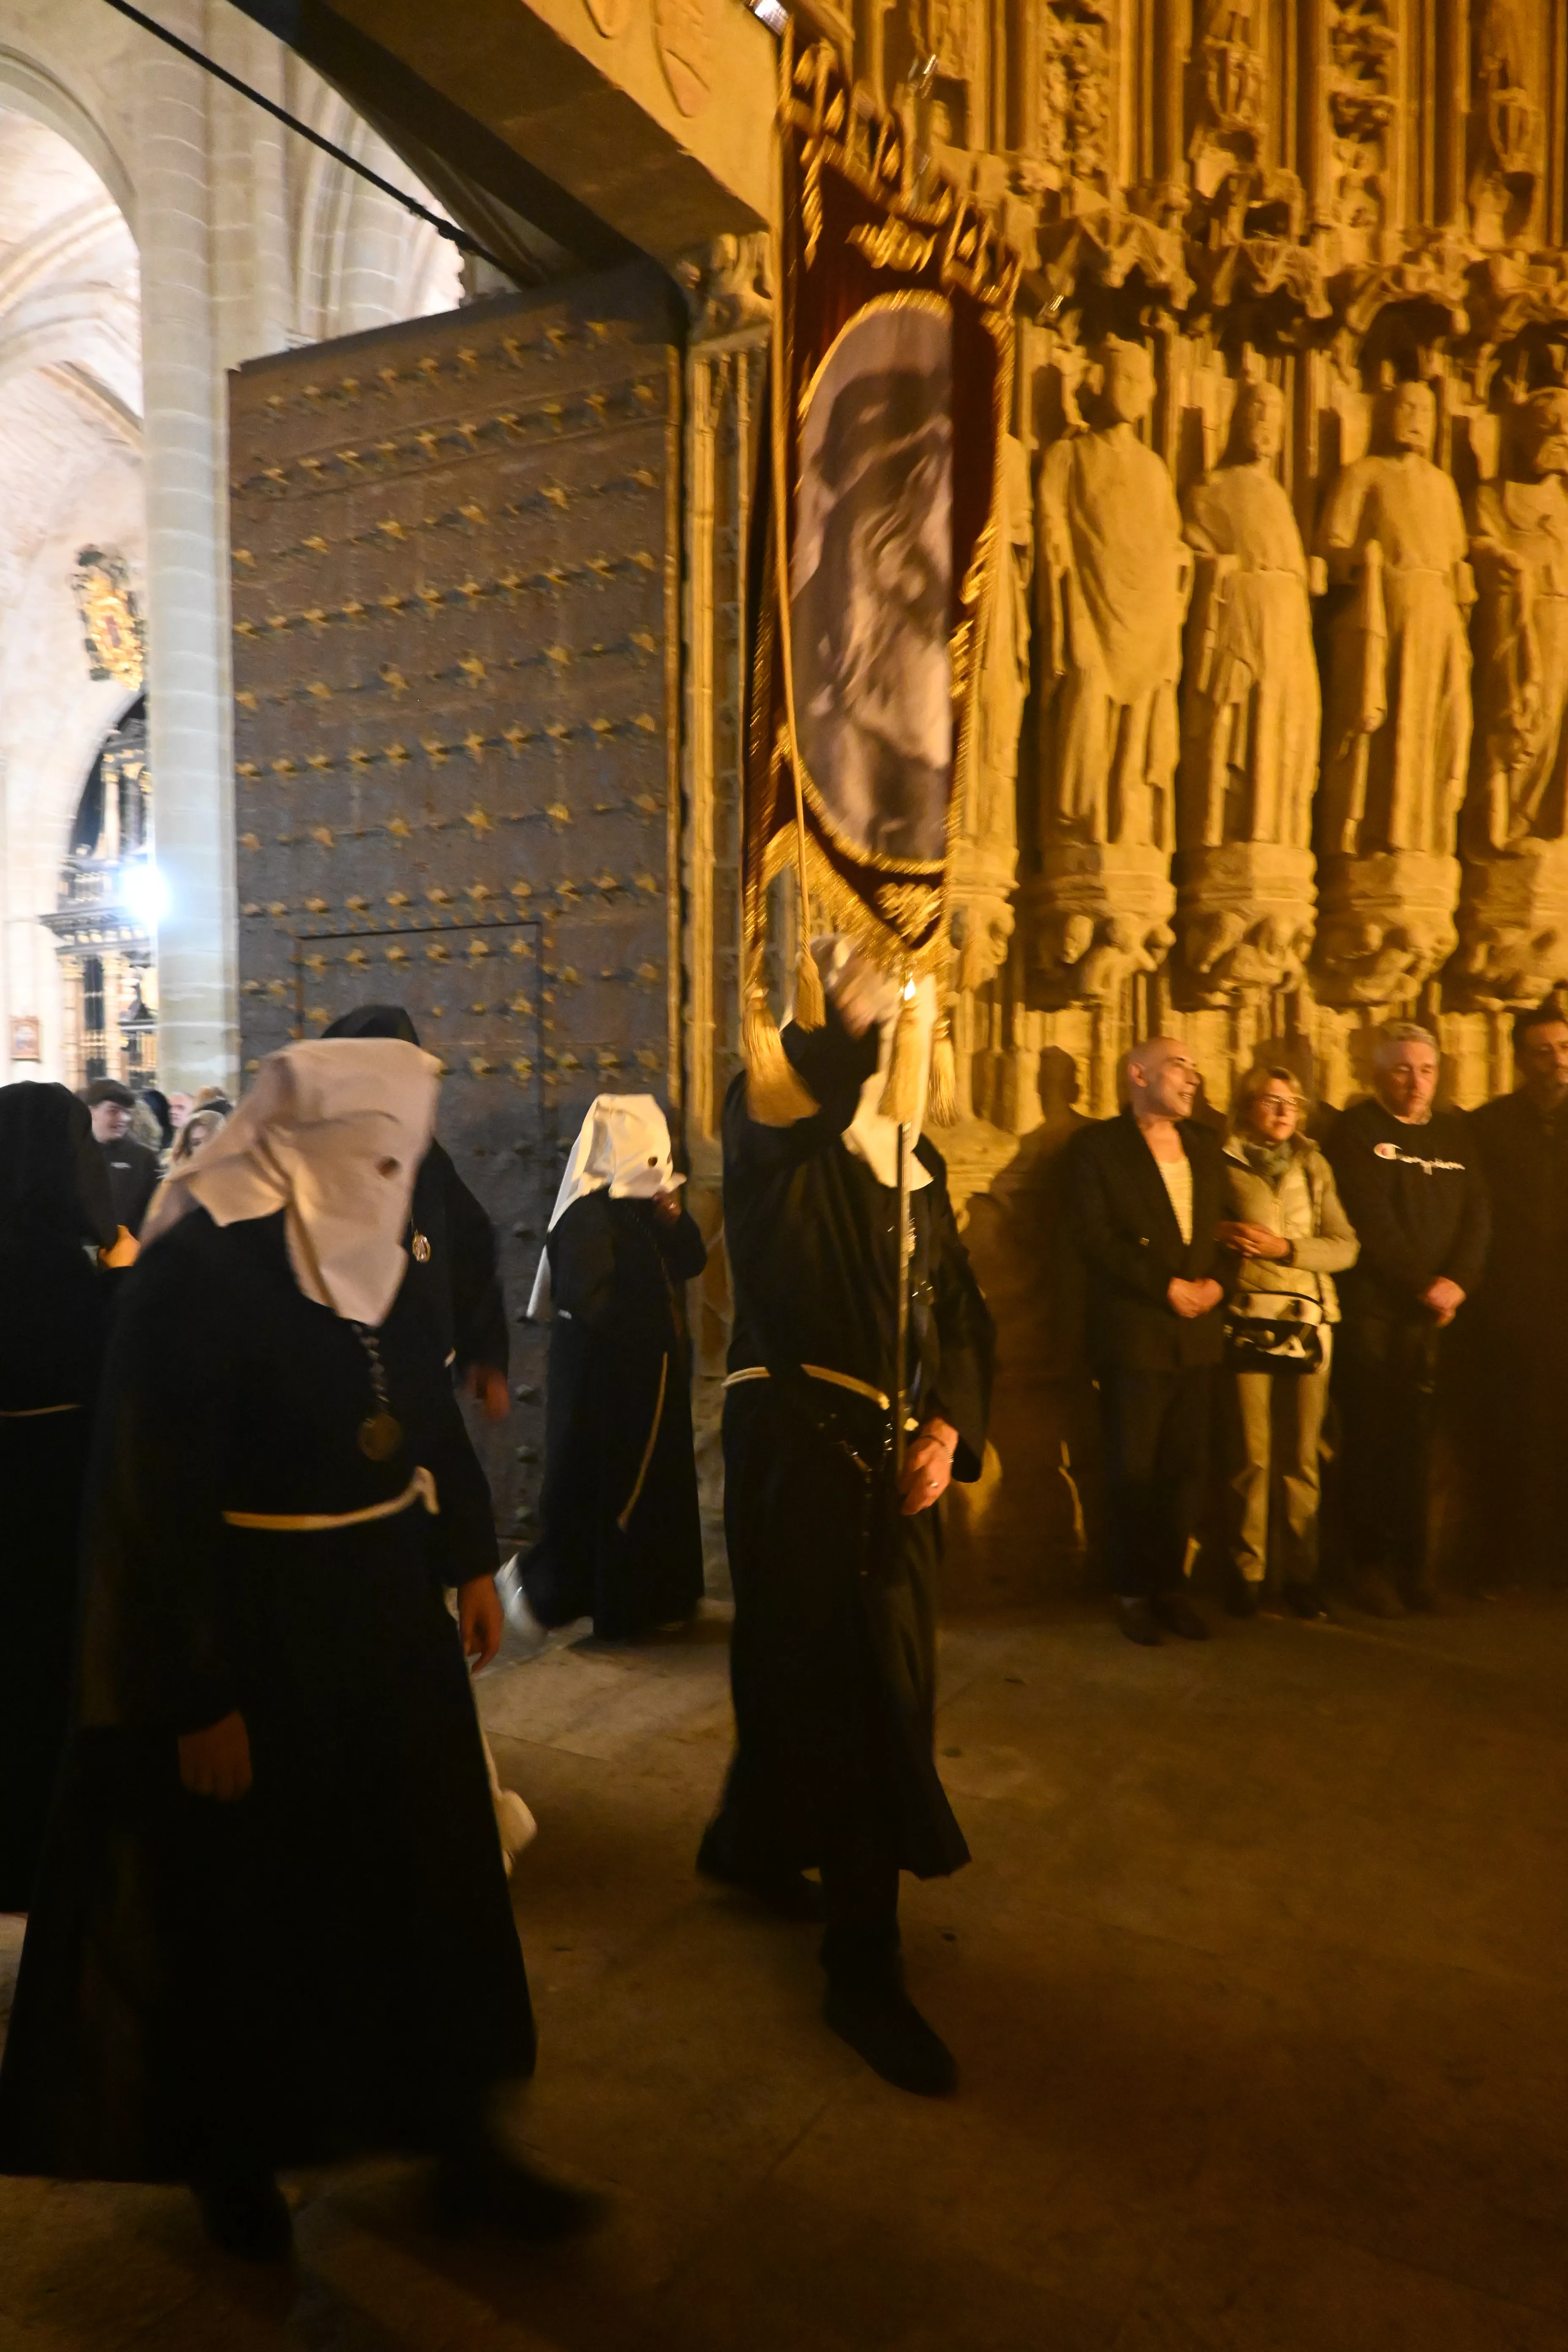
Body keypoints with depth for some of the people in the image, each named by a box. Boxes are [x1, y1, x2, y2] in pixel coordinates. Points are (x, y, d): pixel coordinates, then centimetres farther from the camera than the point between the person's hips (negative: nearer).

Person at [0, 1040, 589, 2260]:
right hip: (255, 1633, -6)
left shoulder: (379, 1253, 0)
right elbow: (158, 1508, -19)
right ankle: (238, 2160, 42)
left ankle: (462, 2141, 37)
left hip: (389, 1613, 6)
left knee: (434, 1879, 16)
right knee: (253, 1912, 15)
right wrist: (199, 1700, -17)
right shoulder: (195, 1274, -20)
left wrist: (470, 1559, 12)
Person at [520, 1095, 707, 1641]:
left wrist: (672, 1217, -8)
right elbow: (590, 1299, -25)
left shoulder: (641, 1210, 9)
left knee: (653, 1484, 15)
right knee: (602, 1489, 0)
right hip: (604, 1378, -9)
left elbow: (691, 1263, 9)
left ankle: (647, 1596, 27)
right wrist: (647, 1328, -12)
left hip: (646, 1374, 9)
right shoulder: (588, 1216, -18)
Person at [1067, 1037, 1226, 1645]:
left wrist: (1215, 1281, -5)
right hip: (1133, 1333, -5)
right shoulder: (1098, 1145, -3)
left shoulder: (1205, 1145, 15)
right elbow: (1096, 1239, -11)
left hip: (1198, 1332, 5)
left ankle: (1171, 1584, 23)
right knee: (1133, 1470, 3)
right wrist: (1167, 1287, -13)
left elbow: (1224, 1224, 13)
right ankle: (1134, 1591, 18)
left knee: (1186, 1468, 9)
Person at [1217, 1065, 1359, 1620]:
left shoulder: (1313, 1168, 14)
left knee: (1301, 1459, 4)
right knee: (1250, 1457, -3)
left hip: (1307, 1325, 3)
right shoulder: (1225, 1166, 6)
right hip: (1247, 1321, -2)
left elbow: (1346, 1246, 7)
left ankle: (1300, 1573, 14)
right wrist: (1221, 1233, -11)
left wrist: (1284, 1248, -7)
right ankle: (1248, 1574, 8)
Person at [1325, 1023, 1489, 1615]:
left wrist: (1458, 1281, -7)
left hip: (1433, 1314, 4)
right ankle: (1369, 1566, 9)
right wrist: (1423, 1287, -10)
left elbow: (1477, 1212, 8)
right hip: (1371, 1307, -4)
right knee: (1370, 1439, 0)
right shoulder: (1357, 1129, 0)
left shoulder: (1455, 1131, 15)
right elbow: (1371, 1221, -9)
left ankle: (1414, 1563, 15)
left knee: (1417, 1439, 5)